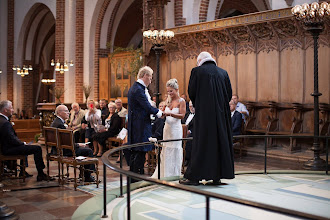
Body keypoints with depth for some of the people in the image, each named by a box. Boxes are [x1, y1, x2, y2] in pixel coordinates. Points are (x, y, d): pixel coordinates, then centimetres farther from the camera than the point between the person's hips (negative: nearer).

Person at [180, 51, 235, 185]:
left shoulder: (197, 71, -1)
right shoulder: (223, 73, 10)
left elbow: (191, 91, -1)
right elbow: (229, 93, 8)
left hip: (204, 113, -3)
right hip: (221, 113, 3)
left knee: (201, 143, -1)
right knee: (220, 141, 8)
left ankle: (195, 176, 2)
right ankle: (217, 177, 11)